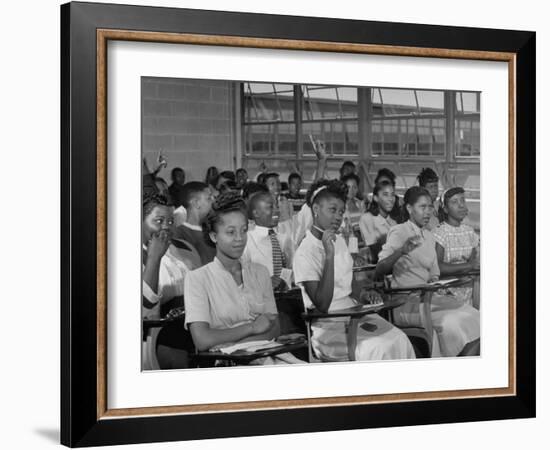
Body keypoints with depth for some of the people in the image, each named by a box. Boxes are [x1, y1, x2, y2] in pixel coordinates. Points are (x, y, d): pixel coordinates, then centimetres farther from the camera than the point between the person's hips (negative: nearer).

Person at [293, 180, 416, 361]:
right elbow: (322, 305, -21)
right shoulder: (304, 254, -14)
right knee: (376, 348, -28)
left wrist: (362, 294, 2)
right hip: (328, 327, -7)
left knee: (399, 339, -16)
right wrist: (329, 255, -25)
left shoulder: (339, 241, 12)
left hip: (354, 314, 7)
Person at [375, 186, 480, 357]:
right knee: (449, 323, -30)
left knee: (474, 319, -16)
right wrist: (401, 251, -31)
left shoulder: (429, 236, 20)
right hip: (406, 302, -7)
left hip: (429, 297, 7)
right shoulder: (398, 232, -3)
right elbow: (378, 270, -15)